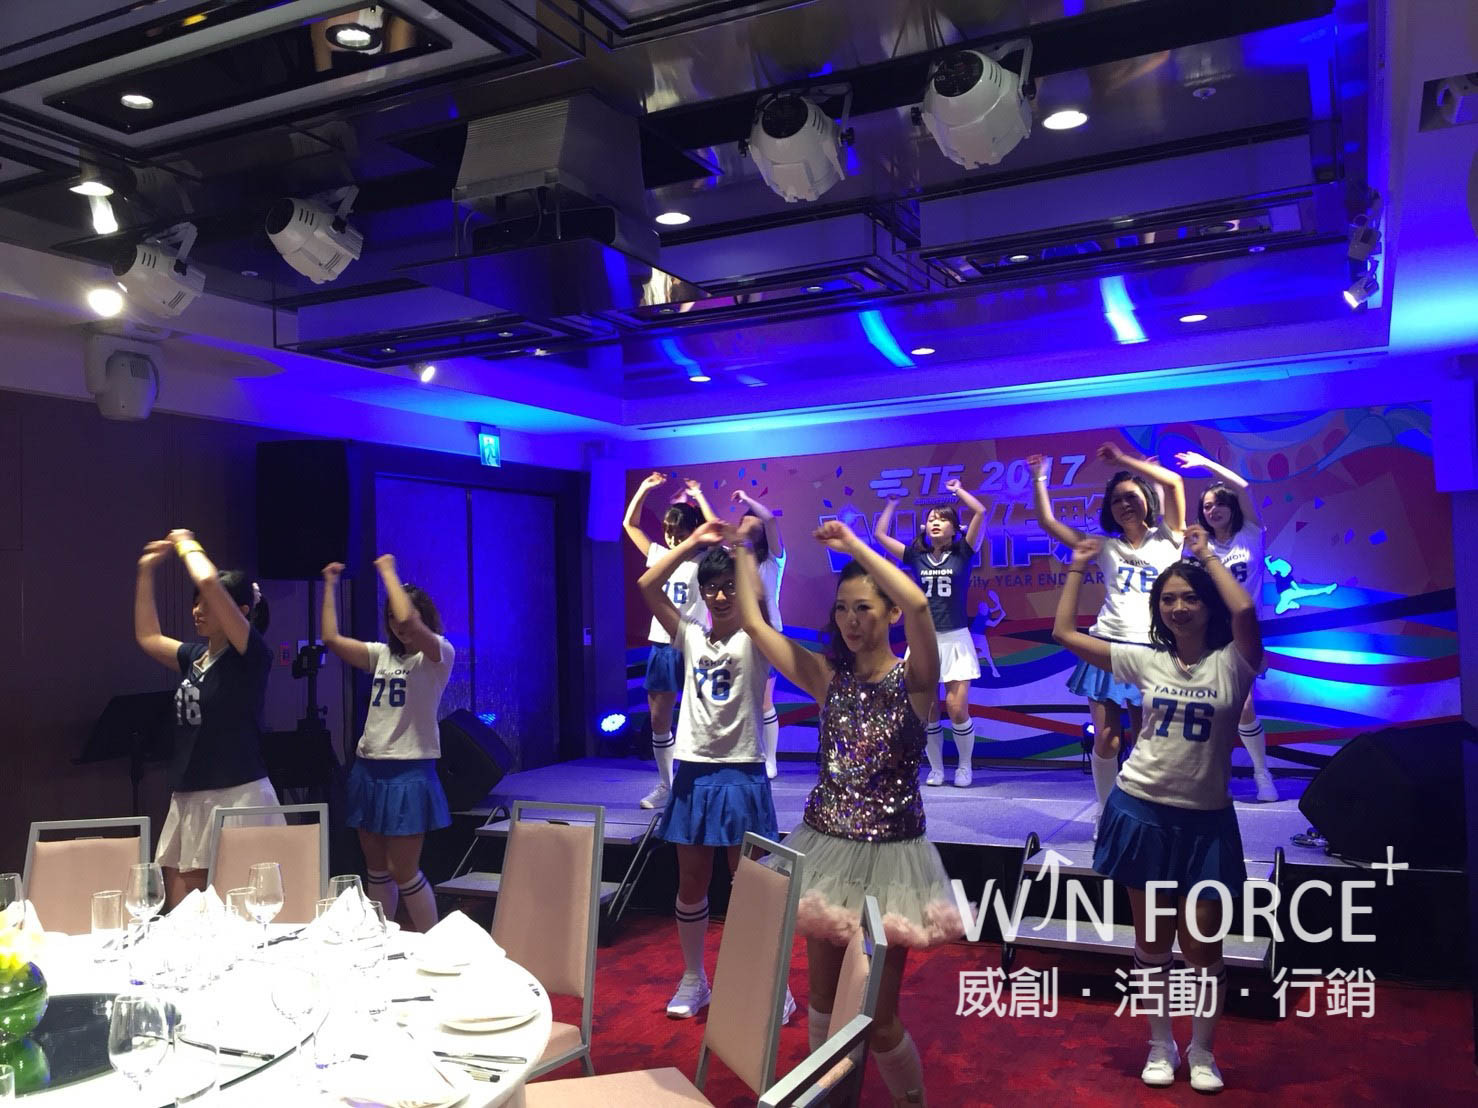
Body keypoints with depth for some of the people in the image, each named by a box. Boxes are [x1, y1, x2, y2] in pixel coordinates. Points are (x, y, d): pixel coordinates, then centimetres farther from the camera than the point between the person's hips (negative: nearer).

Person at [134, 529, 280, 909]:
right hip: (189, 797, 8)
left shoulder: (252, 654, -11)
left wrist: (188, 546, -4)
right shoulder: (196, 654, 12)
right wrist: (146, 571, 23)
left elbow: (208, 582, -22)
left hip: (238, 797, -8)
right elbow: (148, 638, 27)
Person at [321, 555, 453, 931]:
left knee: (403, 872, -4)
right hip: (369, 770, 7)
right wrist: (329, 586, 6)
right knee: (376, 869, 14)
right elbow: (331, 639, 4)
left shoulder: (440, 655, -8)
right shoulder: (383, 654, 12)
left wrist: (388, 572, -16)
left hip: (408, 774, -7)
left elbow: (408, 621, -26)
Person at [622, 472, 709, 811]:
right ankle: (665, 785, 20)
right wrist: (644, 487, 7)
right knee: (659, 721, 9)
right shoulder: (659, 555, 9)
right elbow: (630, 524, 15)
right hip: (661, 646, 6)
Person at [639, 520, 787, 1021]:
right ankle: (693, 979, 29)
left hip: (741, 775, -4)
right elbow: (648, 585, -2)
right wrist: (694, 541, -4)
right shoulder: (691, 637, 6)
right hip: (693, 773, 4)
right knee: (691, 885, 13)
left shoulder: (754, 640, -4)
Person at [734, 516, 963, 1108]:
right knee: (823, 997, 16)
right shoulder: (829, 677, 3)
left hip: (888, 858, -4)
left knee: (877, 1014, 3)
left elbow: (918, 603, -29)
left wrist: (853, 544, -22)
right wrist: (744, 551, 6)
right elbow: (754, 622, 2)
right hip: (826, 850, 4)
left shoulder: (914, 679, -9)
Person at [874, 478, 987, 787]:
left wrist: (957, 490, 3)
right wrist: (892, 504, 18)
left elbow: (981, 512, -10)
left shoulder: (962, 553, 0)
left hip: (955, 638, -2)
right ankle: (936, 768, 17)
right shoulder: (917, 556, 7)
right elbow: (880, 534, 9)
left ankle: (965, 766, 13)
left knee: (957, 709, -7)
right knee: (926, 710, 2)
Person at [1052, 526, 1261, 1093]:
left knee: (1202, 945, 6)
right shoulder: (1146, 661, 1)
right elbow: (1064, 632, 2)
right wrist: (1078, 569, 5)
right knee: (1151, 940, 13)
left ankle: (1201, 1051, 28)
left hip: (1205, 818, -2)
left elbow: (1244, 611, -28)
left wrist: (1207, 556, -15)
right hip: (1142, 811, 2)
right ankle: (1160, 1045, 30)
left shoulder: (1231, 664, -7)